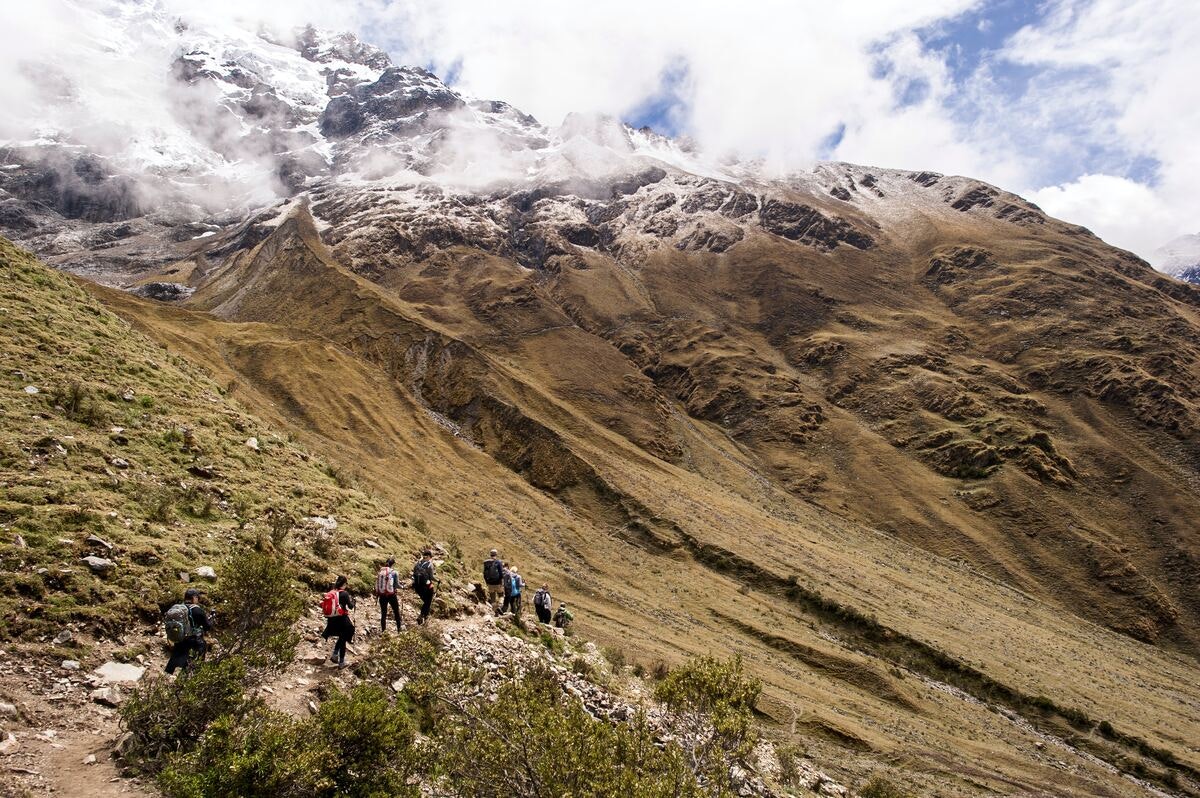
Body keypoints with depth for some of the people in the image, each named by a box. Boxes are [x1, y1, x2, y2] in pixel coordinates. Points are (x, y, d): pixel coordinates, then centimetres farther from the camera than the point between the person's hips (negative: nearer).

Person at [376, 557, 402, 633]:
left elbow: (377, 583, 0)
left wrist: (377, 593, 13)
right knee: (396, 612, 13)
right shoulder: (394, 572, -11)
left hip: (382, 595, 3)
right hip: (392, 595, -3)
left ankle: (383, 629, 17)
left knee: (383, 613, 13)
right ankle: (399, 628, 19)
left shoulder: (380, 571, 0)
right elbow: (397, 585, -10)